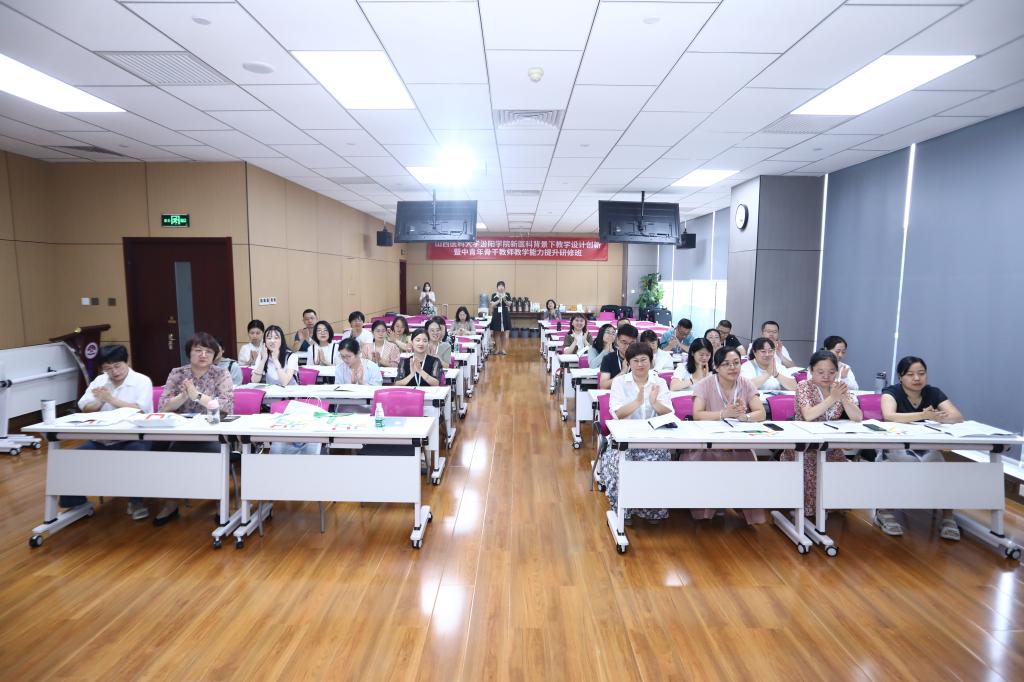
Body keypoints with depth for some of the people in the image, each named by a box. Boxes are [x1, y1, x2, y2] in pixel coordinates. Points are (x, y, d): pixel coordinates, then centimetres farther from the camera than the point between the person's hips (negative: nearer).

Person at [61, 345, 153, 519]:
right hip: (101, 440, 6)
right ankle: (75, 503, 11)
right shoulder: (99, 380, 13)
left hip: (133, 438, -6)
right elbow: (84, 408, 7)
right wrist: (99, 401, -14)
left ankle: (136, 502, -14)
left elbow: (140, 410, -18)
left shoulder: (142, 381, -4)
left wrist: (111, 399, -18)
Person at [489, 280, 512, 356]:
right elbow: (492, 305, -4)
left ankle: (503, 349, 10)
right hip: (496, 315, 0)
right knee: (497, 333, 1)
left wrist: (504, 300, -19)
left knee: (504, 333, 0)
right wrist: (498, 300, -17)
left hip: (505, 315, 0)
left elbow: (509, 304, -2)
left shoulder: (508, 295, 4)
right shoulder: (494, 295, 3)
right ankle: (497, 349, 11)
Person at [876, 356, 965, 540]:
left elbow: (959, 417, -10)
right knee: (908, 461, -34)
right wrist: (924, 415, -41)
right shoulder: (891, 392, -9)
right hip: (896, 449, -3)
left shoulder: (933, 393, 2)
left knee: (936, 461, -30)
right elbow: (889, 416, -30)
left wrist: (939, 417, -32)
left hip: (927, 449, 3)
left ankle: (948, 517, -16)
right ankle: (884, 511, -17)